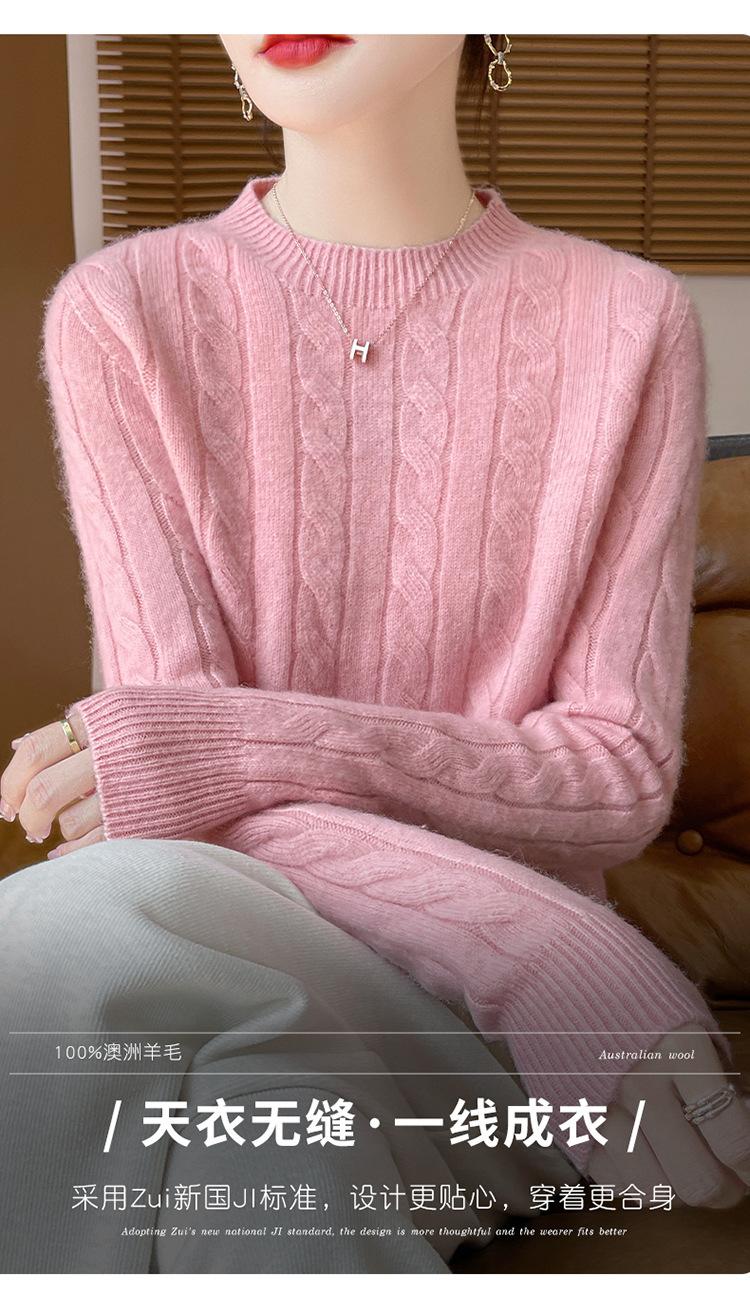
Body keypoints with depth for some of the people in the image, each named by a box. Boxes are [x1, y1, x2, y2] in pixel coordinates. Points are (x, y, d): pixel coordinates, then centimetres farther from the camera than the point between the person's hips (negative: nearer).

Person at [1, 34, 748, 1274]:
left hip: (478, 1034, -1)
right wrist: (543, 951, -24)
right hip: (220, 947, 2)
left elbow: (621, 774, -4)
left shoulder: (625, 322, -1)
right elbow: (175, 743, -9)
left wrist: (245, 748, -20)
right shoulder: (121, 313, 0)